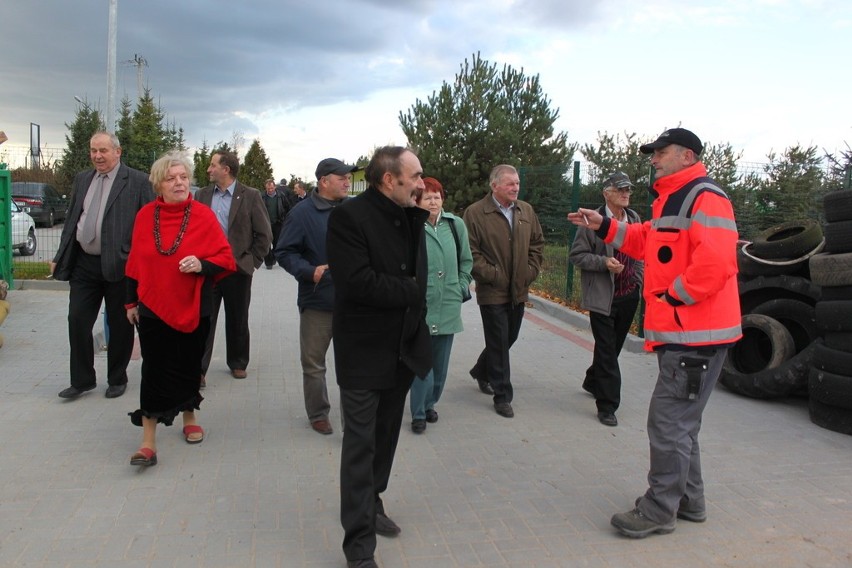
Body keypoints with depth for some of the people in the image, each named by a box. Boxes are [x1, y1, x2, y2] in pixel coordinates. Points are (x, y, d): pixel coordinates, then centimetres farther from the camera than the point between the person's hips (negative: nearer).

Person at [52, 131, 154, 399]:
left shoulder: (137, 181, -5)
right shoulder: (81, 179, 12)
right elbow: (71, 221, 17)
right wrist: (60, 256, 12)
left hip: (119, 264, -5)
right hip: (84, 264, 5)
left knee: (119, 325, 7)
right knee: (77, 321, 5)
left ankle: (117, 380, 23)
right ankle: (82, 380, 19)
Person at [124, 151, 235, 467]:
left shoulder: (203, 216, -6)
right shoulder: (145, 216, 1)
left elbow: (226, 260, -5)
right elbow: (135, 262, 9)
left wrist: (202, 265, -24)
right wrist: (131, 302, 12)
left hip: (192, 308, 0)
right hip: (153, 308, 1)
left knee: (188, 366, 14)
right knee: (154, 372, 0)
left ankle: (189, 419, 38)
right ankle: (148, 442, 6)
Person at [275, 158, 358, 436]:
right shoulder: (302, 214, -7)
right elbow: (284, 252, -7)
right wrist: (310, 271, -21)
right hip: (317, 303, -3)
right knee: (314, 364, 9)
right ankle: (318, 414, 26)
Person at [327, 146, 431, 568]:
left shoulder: (413, 217, 6)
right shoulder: (349, 216, -17)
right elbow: (356, 281, -27)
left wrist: (416, 322, -1)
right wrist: (409, 291, -15)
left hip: (404, 348, 7)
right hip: (364, 352, -7)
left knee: (385, 438, 20)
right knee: (361, 445, 1)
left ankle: (371, 504, 40)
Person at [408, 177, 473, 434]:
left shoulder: (456, 225, 3)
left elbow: (466, 260, 14)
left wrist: (462, 286, 8)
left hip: (448, 306, 4)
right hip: (420, 305, -4)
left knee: (441, 361, 14)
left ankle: (429, 404, 32)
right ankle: (419, 413, 10)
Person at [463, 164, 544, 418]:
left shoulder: (526, 211, 6)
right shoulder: (475, 212, -11)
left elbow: (537, 242, 15)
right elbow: (471, 252, -13)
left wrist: (532, 270, 4)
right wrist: (493, 275, -15)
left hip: (519, 290, 6)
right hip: (493, 291, -6)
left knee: (509, 338, 17)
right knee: (499, 343, 0)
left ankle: (481, 371, 42)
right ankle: (502, 396, 11)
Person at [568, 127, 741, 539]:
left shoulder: (705, 197, -15)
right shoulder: (671, 199, 18)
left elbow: (714, 263, -26)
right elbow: (646, 242, 24)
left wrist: (671, 296, -18)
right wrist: (604, 227, 16)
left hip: (695, 333, -11)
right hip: (678, 331, 11)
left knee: (668, 421, -4)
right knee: (679, 420, 19)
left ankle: (658, 512, 9)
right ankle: (688, 501, 32)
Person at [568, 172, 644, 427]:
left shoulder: (634, 219, 9)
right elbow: (576, 255, -8)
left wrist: (638, 281, 11)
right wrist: (604, 262, -20)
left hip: (629, 296, 6)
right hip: (602, 297, -6)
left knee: (614, 346, 18)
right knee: (607, 351, -3)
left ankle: (593, 381, 40)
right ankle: (607, 405, 3)